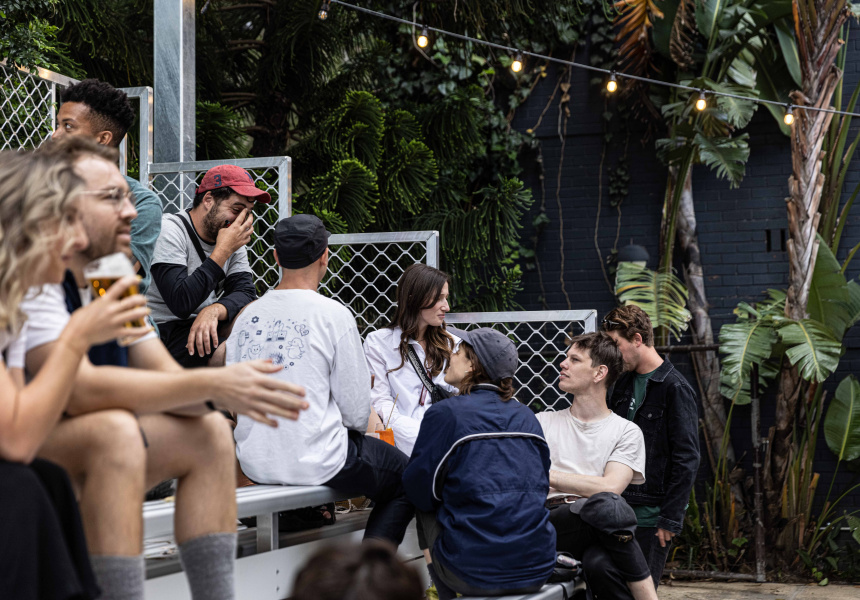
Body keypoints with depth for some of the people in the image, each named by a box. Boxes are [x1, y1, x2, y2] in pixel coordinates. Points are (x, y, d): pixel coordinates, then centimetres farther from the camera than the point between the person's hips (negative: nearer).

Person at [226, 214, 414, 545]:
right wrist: (352, 430, 13)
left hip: (254, 463, 6)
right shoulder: (333, 314, -12)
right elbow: (357, 407, -9)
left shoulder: (248, 315, 3)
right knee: (406, 478, 16)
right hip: (315, 461, -6)